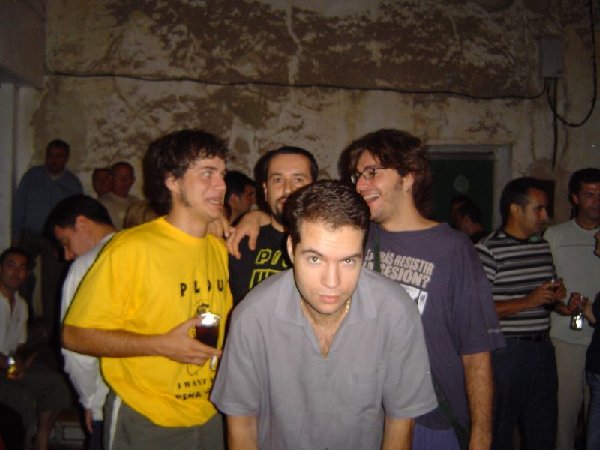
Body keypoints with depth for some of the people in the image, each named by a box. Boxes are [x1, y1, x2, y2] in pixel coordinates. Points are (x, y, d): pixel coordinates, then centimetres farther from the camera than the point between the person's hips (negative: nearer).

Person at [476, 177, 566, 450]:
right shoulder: (488, 249, -14)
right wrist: (527, 302, -20)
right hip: (506, 351, -7)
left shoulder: (543, 246, 12)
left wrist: (555, 296, 3)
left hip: (542, 347, 7)